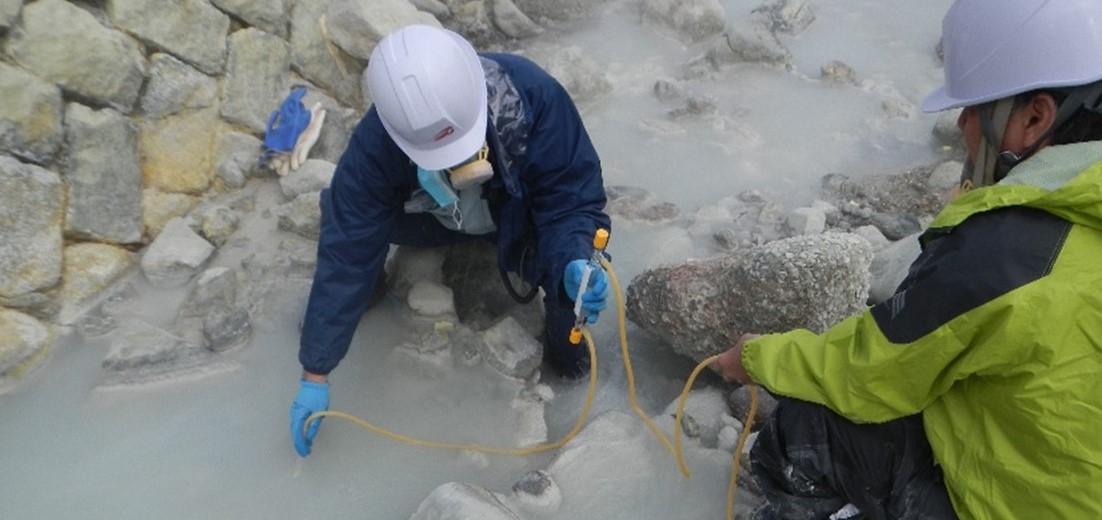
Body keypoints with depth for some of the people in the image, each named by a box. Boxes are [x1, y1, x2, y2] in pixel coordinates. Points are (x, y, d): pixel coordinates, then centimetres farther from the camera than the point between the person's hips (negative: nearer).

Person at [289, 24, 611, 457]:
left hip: (523, 211, -1)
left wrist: (575, 264, -51)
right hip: (436, 217, 2)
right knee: (342, 215, -20)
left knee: (565, 266, -31)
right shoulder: (375, 142, -33)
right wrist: (315, 375, -23)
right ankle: (371, 283, 14)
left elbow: (573, 201, -29)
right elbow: (346, 254, -27)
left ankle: (563, 335, 4)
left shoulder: (534, 96, -38)